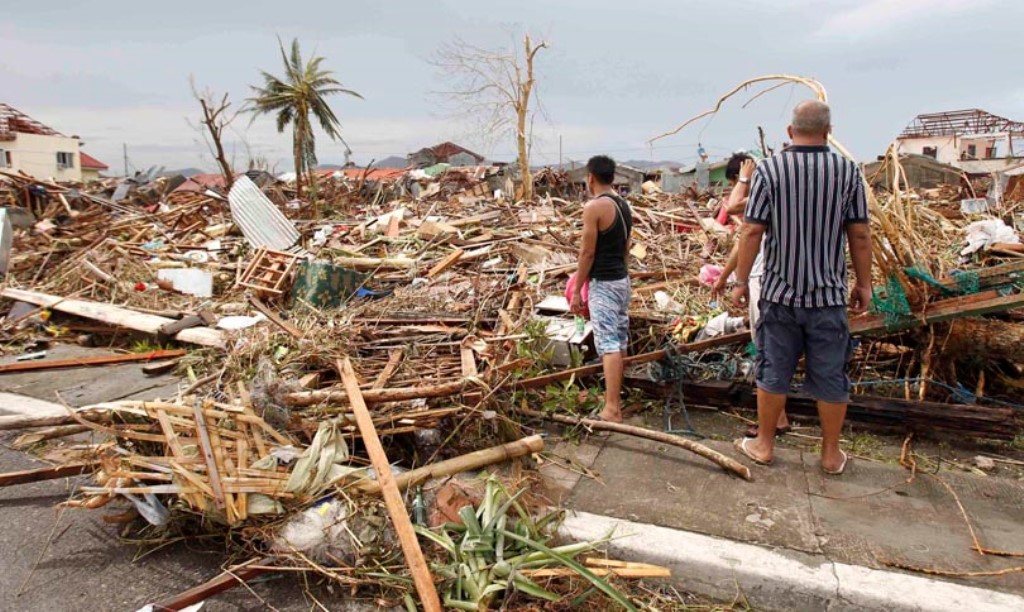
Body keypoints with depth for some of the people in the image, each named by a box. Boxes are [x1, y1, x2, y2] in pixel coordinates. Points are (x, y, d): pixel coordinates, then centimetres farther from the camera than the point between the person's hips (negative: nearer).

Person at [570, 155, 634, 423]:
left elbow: (587, 252, -16)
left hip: (603, 283, -9)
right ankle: (615, 396, 29)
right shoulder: (624, 205, 11)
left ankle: (612, 409, -12)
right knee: (620, 340, 16)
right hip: (623, 279, 9)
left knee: (608, 344, -11)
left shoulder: (594, 207, -16)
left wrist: (577, 289, -9)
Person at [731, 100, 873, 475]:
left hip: (780, 292, -1)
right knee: (831, 376, 11)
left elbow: (752, 230, -8)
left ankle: (764, 445, 23)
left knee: (773, 372, 10)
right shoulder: (848, 171, -2)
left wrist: (741, 280, 1)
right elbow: (860, 234, 0)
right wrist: (863, 283, 11)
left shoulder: (769, 170, -7)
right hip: (829, 294, 1)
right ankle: (832, 455, 23)